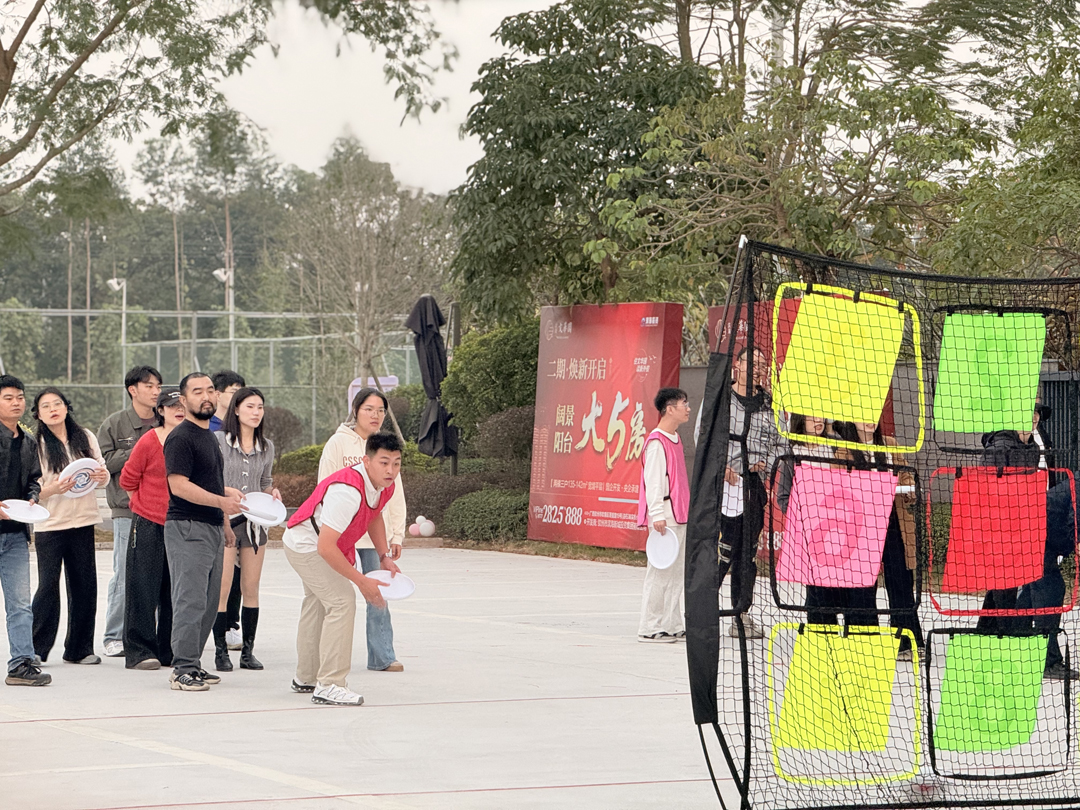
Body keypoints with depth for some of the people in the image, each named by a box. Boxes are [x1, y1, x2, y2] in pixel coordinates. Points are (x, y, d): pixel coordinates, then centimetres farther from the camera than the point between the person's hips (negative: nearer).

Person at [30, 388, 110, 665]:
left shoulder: (86, 438, 5)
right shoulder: (35, 444, -4)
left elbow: (102, 473, 13)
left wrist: (103, 476, -10)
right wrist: (52, 490, -24)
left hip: (82, 522, 3)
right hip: (49, 524, -3)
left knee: (84, 585, 4)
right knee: (48, 586, -7)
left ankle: (80, 649, 14)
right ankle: (36, 649, 2)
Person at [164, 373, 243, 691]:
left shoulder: (209, 435, 20)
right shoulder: (180, 438, -11)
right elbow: (179, 485, -19)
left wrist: (225, 524, 26)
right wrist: (221, 501, -25)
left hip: (212, 528, 10)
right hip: (187, 529, -9)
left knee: (209, 603, 9)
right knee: (191, 601, -12)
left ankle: (192, 665, 15)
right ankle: (183, 670, -10)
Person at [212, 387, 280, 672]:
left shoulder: (266, 447, 10)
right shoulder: (219, 441, -3)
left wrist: (273, 493, 0)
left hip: (254, 521, 4)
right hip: (223, 520, -4)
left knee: (251, 590, 6)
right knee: (222, 590, -6)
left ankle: (248, 651, 12)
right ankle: (221, 652, 1)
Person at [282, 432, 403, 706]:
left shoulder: (385, 487, -10)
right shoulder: (348, 491, -38)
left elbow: (375, 516, 14)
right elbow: (325, 547, -38)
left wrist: (384, 557, 2)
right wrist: (362, 581, -33)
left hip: (326, 547, 11)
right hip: (306, 545, -10)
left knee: (317, 604, 24)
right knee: (342, 601, -23)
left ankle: (306, 678, 44)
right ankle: (328, 686, -22)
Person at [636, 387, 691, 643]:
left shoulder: (674, 439, 16)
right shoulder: (656, 442, -12)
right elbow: (652, 480, -16)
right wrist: (657, 514, -21)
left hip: (679, 516, 10)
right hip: (664, 518, -10)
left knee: (676, 573, 10)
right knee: (660, 572, -7)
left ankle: (672, 626, 14)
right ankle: (649, 628, -3)